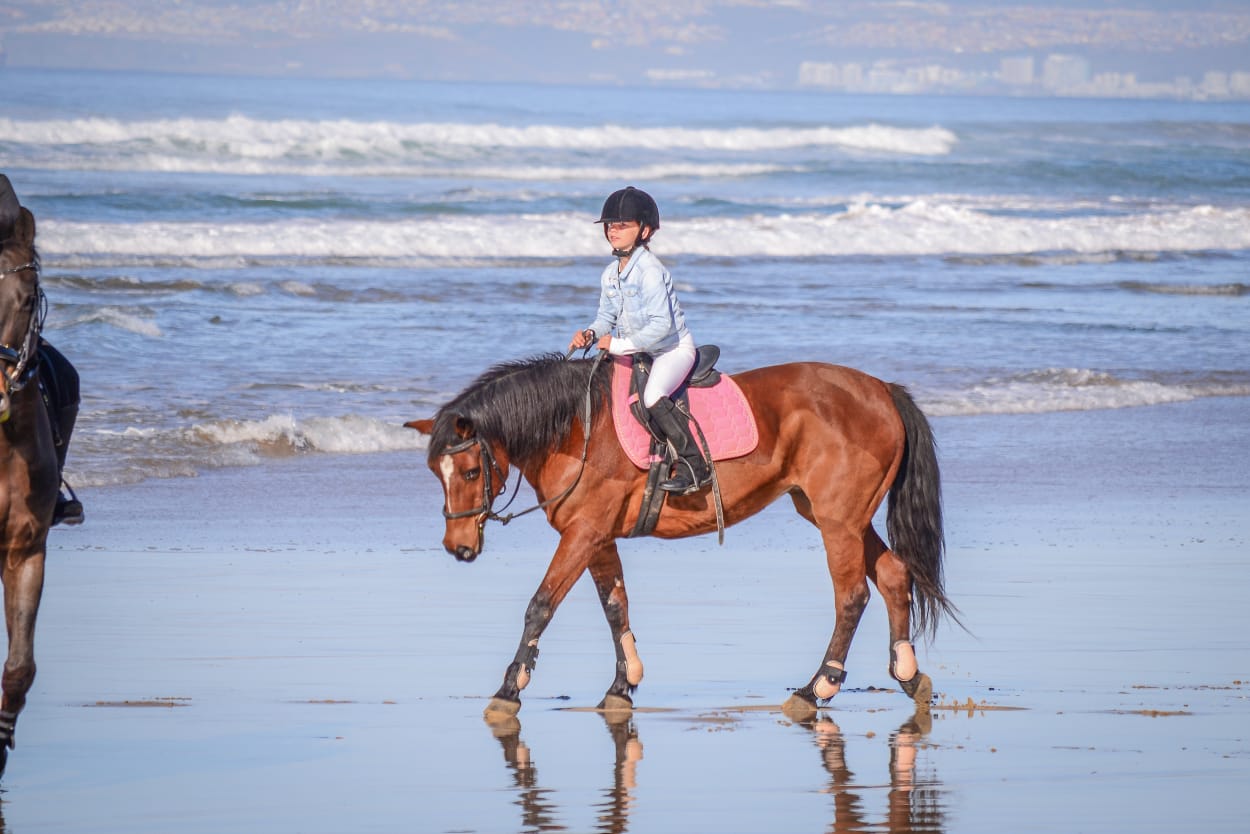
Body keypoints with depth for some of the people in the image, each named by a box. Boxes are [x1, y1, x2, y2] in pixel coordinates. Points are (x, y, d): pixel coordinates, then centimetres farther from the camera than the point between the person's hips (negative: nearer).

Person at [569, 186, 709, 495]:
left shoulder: (650, 271, -21)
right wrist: (591, 334, -7)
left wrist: (619, 345, -23)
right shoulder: (610, 274, 6)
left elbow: (661, 325, -26)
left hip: (674, 348, -10)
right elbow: (607, 317, 16)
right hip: (637, 353, 10)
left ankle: (693, 466, -29)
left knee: (652, 396, -34)